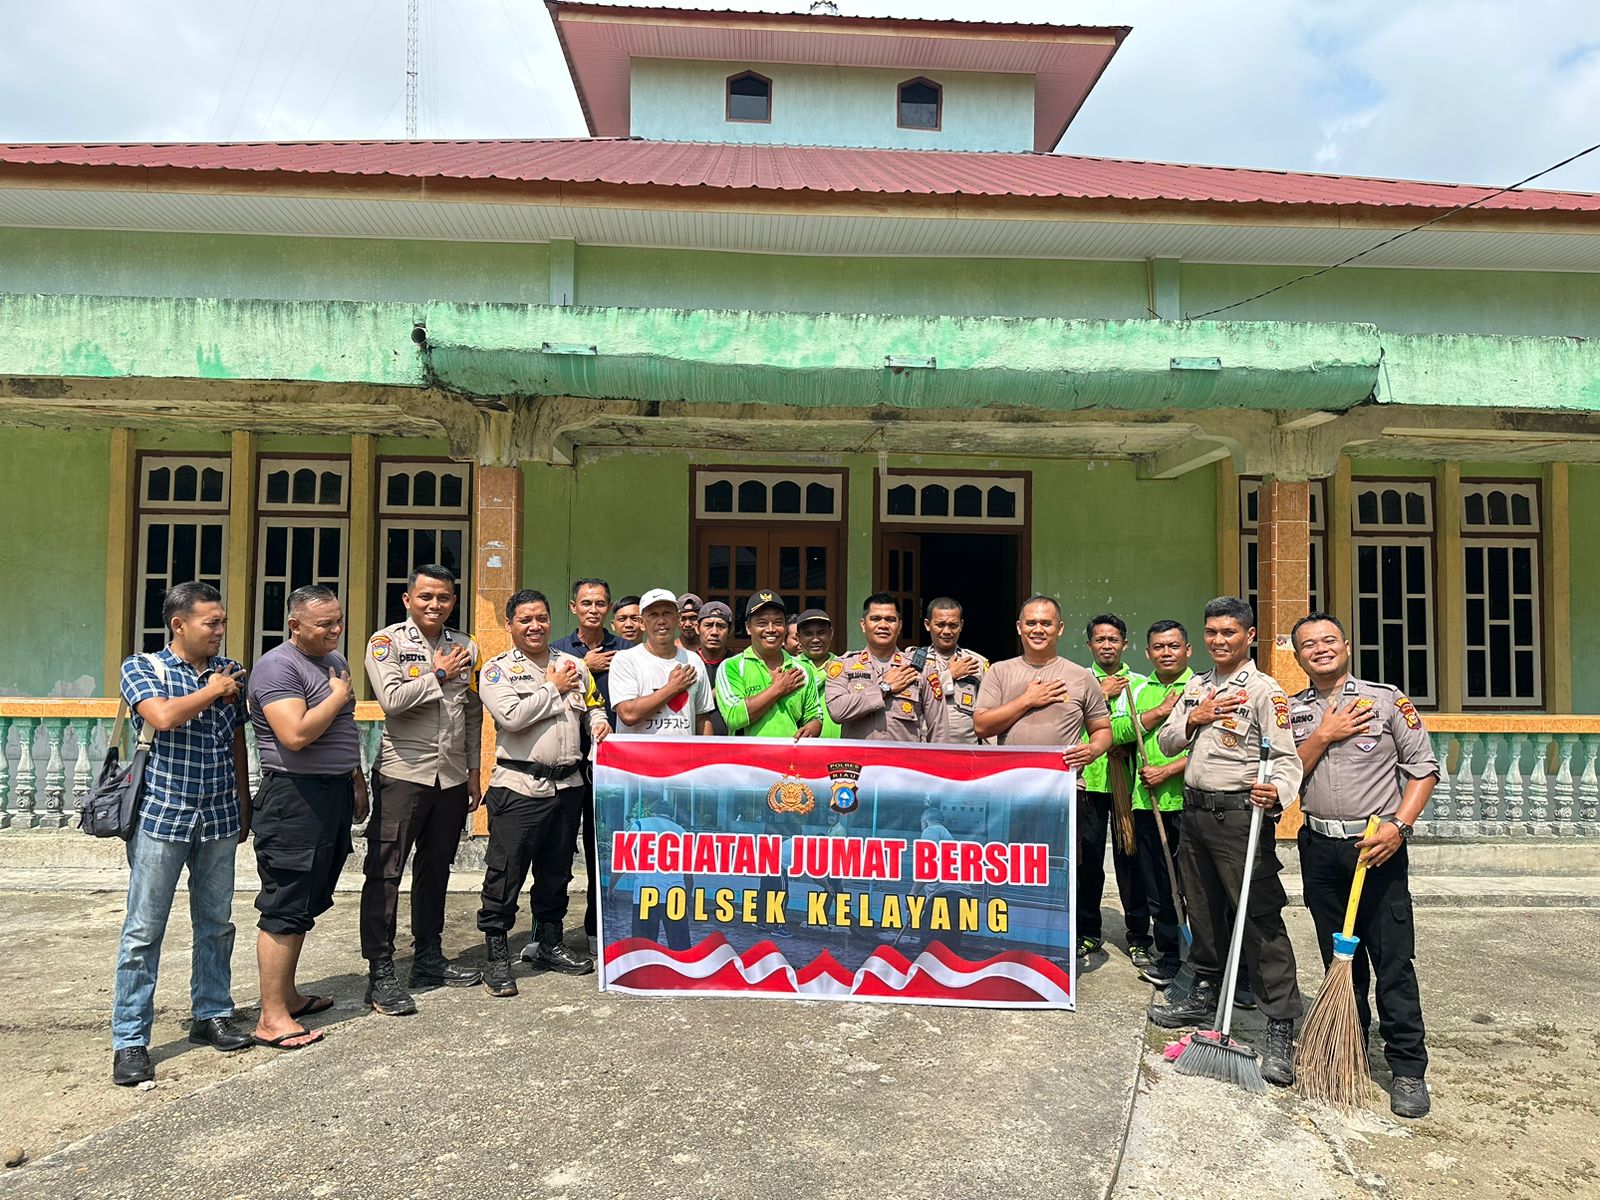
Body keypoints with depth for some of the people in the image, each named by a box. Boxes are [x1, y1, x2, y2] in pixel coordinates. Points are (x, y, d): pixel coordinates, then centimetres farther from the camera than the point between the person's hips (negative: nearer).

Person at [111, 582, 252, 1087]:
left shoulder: (231, 672, 8)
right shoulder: (142, 667, -5)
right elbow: (164, 716, -25)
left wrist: (244, 806, 15)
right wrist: (212, 691, -11)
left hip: (220, 818, 4)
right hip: (161, 816, -4)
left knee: (216, 924, 13)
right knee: (144, 931, 1)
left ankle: (211, 1015, 27)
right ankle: (129, 1040, 11)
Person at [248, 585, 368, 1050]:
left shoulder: (335, 660, 15)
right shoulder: (279, 666, -14)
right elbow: (296, 735, -27)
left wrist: (356, 778, 22)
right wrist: (338, 696, -14)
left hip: (335, 794, 9)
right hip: (296, 798, -9)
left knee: (306, 905, 16)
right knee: (285, 908, -4)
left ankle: (288, 995, 27)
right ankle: (272, 1019, 2)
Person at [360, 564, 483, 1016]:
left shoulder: (465, 647, 11)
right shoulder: (386, 641, -3)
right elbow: (392, 699, -19)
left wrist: (474, 770, 13)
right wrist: (438, 675, -9)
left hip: (452, 776, 5)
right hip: (403, 772, -5)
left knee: (435, 870, 15)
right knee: (385, 872, -2)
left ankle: (429, 957, 27)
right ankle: (380, 974, 5)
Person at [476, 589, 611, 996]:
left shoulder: (574, 665, 11)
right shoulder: (497, 669, -4)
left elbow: (593, 706, 21)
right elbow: (512, 716, -19)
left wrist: (599, 722, -2)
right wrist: (553, 689, -8)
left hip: (568, 784, 5)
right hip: (518, 786, -5)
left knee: (556, 870, 17)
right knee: (505, 873, -1)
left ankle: (549, 943, 31)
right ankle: (497, 956, 11)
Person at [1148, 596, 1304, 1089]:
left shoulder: (1264, 690, -7)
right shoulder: (1195, 687, 15)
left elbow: (1286, 756, -15)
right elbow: (1165, 742, 14)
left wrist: (1277, 791, -36)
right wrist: (1194, 720, -5)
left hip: (1239, 813, -7)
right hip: (1195, 809, 7)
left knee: (1260, 917, -7)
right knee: (1203, 910, 18)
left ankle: (1281, 1029, -2)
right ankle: (1206, 996, 33)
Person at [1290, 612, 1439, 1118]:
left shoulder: (1387, 701, -1)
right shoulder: (1292, 711, 8)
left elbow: (1424, 768, -3)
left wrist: (1398, 826, -14)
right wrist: (1323, 736, -9)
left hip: (1377, 846, -3)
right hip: (1320, 847, 3)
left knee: (1393, 959, -2)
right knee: (1338, 957, 13)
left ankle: (1408, 1068, 7)